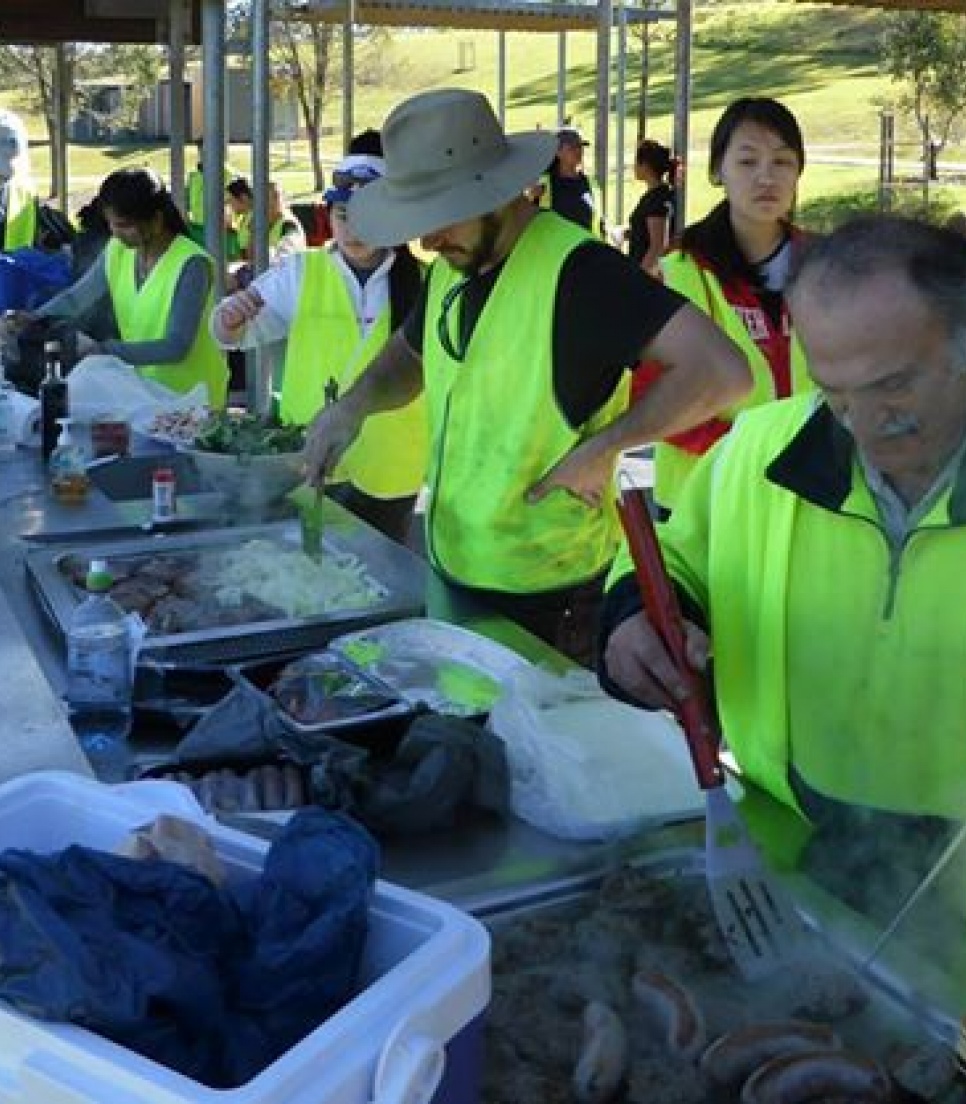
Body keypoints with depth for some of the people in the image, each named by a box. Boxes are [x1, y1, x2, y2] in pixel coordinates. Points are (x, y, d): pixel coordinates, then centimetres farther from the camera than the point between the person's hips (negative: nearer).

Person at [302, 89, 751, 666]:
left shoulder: (576, 269, -21)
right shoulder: (451, 267, 5)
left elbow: (722, 369, -27)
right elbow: (407, 358, 22)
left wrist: (600, 447, -23)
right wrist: (356, 403, 1)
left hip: (550, 598, -8)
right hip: (453, 575, 8)